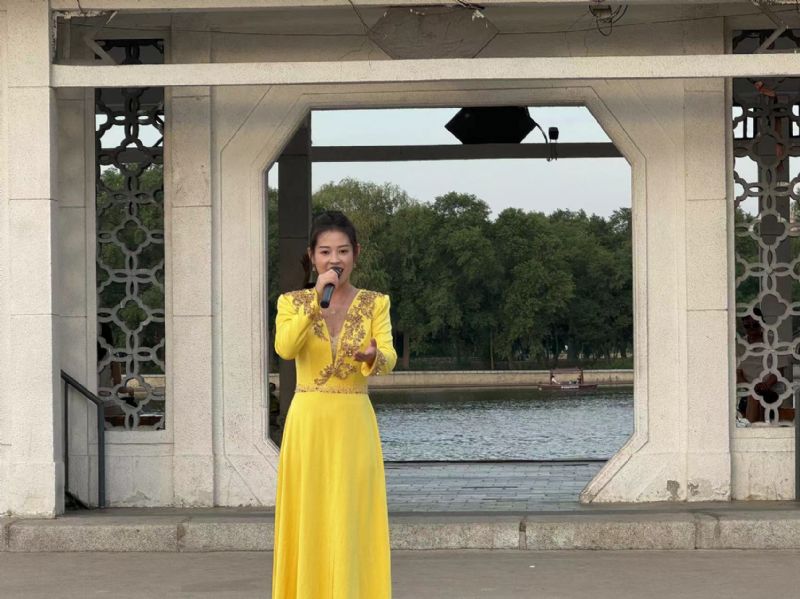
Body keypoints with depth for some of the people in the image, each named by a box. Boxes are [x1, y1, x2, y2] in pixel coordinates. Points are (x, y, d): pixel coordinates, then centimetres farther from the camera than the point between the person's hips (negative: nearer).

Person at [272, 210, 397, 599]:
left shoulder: (375, 304, 5)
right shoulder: (292, 302, 4)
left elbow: (388, 360, -10)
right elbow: (285, 349, -15)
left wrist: (372, 356, -33)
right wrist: (317, 300, -21)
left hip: (354, 425, 0)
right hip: (307, 424, 0)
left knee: (352, 524, -2)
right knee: (309, 523, 1)